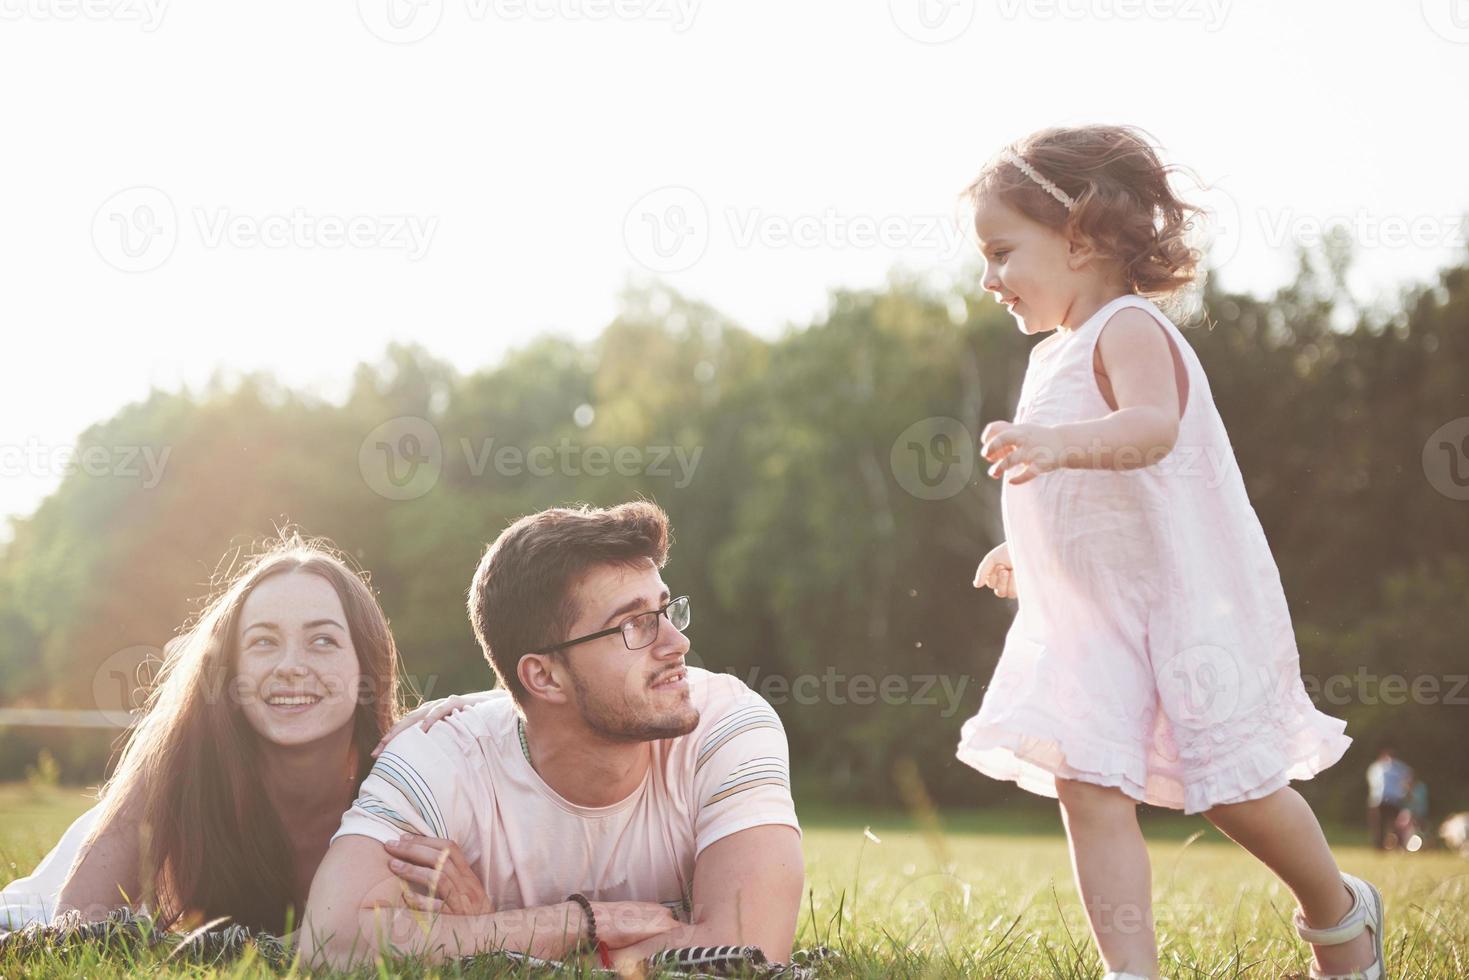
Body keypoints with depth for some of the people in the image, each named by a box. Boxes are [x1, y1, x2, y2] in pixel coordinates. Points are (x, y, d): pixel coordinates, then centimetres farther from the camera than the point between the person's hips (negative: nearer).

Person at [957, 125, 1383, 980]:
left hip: (1188, 601, -8)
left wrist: (1061, 443, -54)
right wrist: (1026, 555, 25)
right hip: (1093, 616, 8)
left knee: (1232, 786, 1)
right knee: (1087, 788, -7)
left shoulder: (1129, 330, -15)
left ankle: (1341, 911, 28)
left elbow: (1153, 427, -38)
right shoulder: (1055, 355, 15)